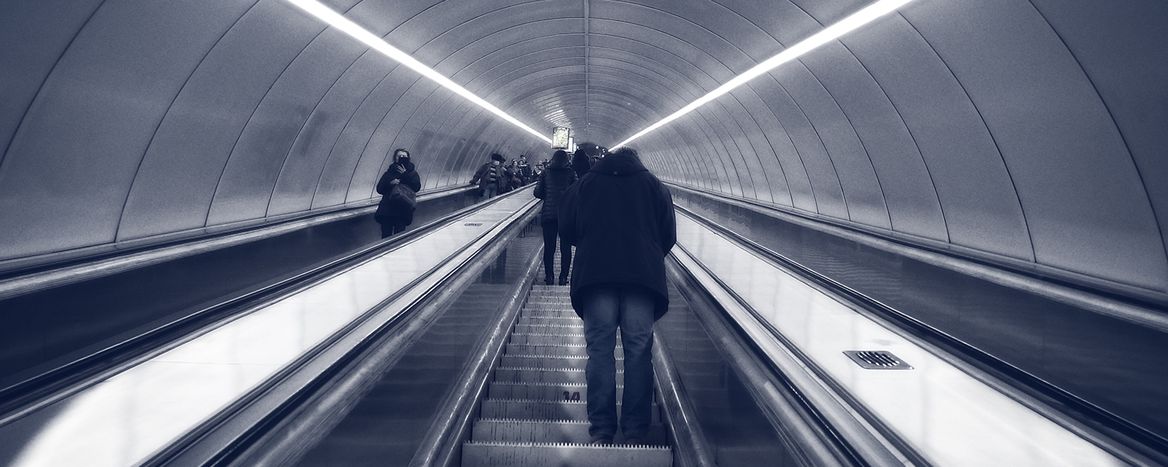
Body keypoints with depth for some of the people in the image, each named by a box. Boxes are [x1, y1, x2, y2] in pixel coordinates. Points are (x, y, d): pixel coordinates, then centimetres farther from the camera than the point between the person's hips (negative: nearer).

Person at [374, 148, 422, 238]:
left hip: (403, 209, -2)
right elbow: (379, 189, 10)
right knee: (386, 236, -4)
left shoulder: (412, 173, 14)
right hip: (387, 208, 2)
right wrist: (390, 183, -9)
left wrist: (405, 174, -7)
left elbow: (417, 187, -4)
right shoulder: (389, 173, 17)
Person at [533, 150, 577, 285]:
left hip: (548, 214, 1)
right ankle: (563, 278, 6)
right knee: (566, 247, 7)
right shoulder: (571, 173, -2)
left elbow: (537, 193, 0)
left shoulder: (545, 173, 2)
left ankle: (549, 277, 9)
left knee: (549, 247, 8)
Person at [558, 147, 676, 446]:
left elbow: (566, 232, 15)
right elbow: (669, 235, 14)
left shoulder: (584, 185, 18)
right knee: (639, 353, 1)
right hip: (643, 276, 0)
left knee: (599, 351, 1)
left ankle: (601, 433, 0)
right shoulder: (654, 186, 19)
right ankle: (635, 434, 1)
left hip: (595, 275, 0)